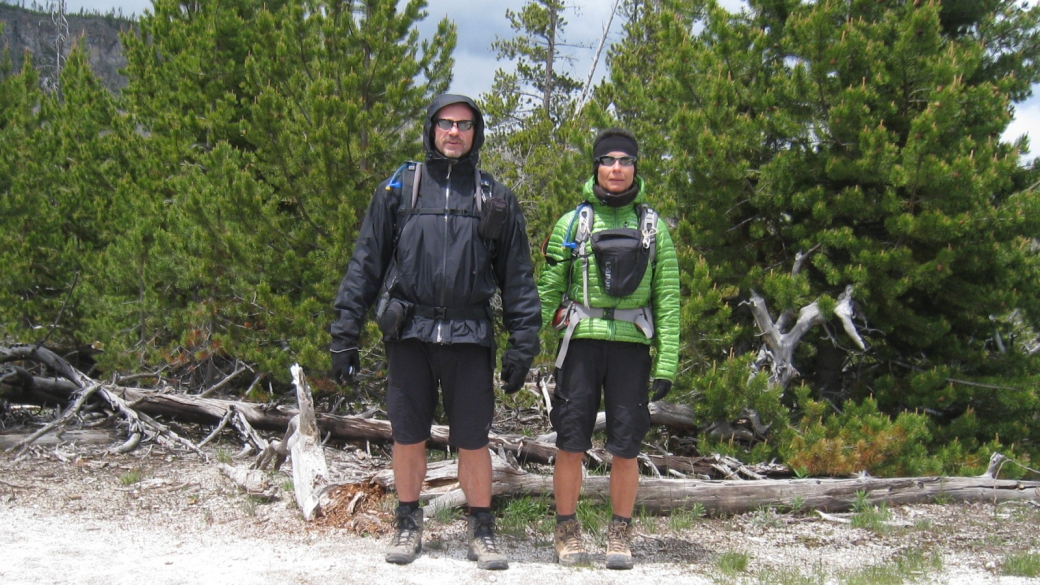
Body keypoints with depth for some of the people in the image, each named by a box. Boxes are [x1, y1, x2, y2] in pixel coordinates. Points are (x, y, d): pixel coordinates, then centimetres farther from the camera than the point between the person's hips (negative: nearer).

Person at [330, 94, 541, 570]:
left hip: (469, 335, 0)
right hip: (410, 333, 0)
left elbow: (518, 277, 10)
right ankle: (407, 526, 23)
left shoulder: (496, 199, 9)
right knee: (408, 437, 8)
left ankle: (481, 531, 16)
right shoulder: (398, 189, 8)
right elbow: (365, 263, 8)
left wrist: (523, 344, 2)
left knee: (473, 440, 2)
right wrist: (344, 334, 2)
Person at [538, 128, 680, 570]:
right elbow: (547, 291, 7)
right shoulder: (572, 223, 7)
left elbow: (667, 300, 6)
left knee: (626, 447, 3)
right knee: (571, 444, 0)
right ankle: (567, 532, 14)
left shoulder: (653, 227, 9)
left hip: (631, 346, 0)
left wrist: (667, 361, -2)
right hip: (582, 342, 0)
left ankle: (619, 536, 15)